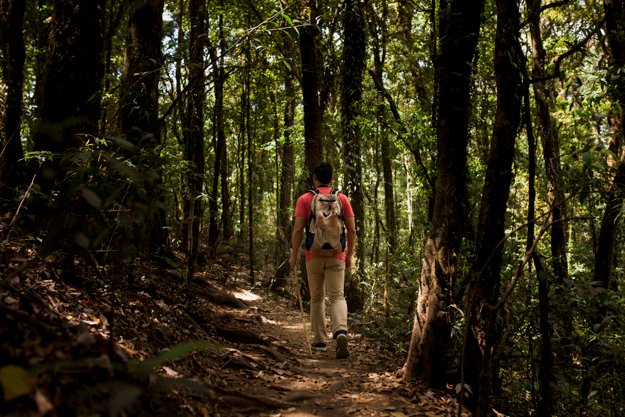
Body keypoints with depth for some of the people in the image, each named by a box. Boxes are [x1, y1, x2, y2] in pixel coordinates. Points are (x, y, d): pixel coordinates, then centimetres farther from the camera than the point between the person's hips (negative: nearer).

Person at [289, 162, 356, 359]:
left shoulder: (305, 199, -1)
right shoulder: (342, 198, 5)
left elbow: (298, 229, -8)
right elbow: (352, 230, 3)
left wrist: (294, 254, -2)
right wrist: (349, 254, 12)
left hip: (314, 256, 0)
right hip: (336, 256, 0)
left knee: (317, 298, 15)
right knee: (337, 297, -4)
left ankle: (320, 340, 21)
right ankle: (340, 332, -29)